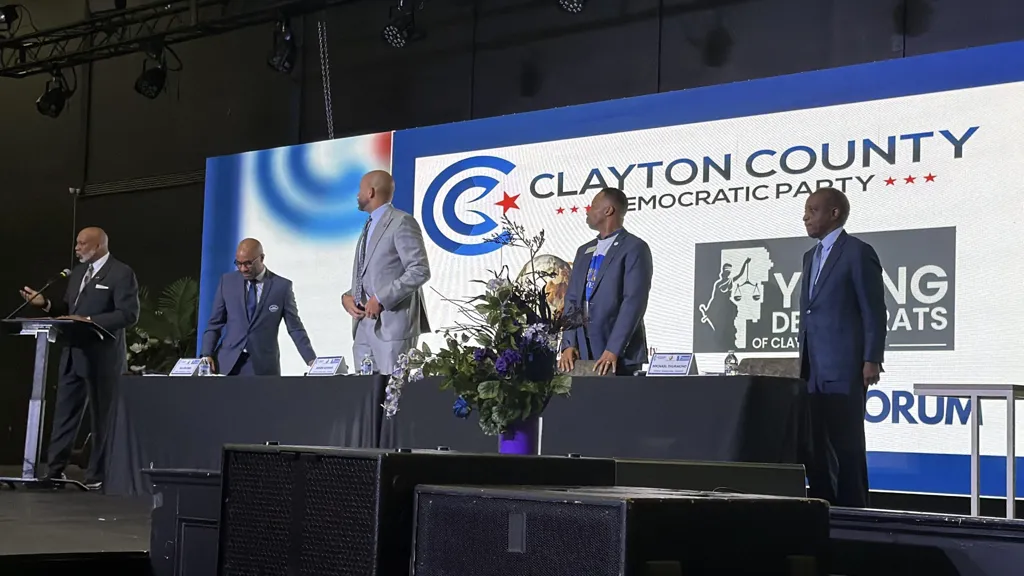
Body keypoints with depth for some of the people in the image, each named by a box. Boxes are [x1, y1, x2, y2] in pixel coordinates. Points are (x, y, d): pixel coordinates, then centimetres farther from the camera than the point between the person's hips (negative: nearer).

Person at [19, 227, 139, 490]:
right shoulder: (78, 272, 17)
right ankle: (55, 470, 13)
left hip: (102, 358, -8)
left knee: (102, 418, 1)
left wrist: (89, 320, -23)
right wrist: (45, 303, 1)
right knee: (64, 414, 8)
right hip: (73, 356, 8)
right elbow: (68, 310, 19)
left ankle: (97, 476, 8)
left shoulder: (122, 273, -9)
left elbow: (128, 314, -18)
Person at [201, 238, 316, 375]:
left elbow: (295, 328, 2)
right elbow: (215, 322, 9)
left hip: (264, 367, -2)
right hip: (228, 363, 2)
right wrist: (207, 354, -4)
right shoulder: (227, 281, 6)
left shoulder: (282, 286, 0)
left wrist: (311, 360, -7)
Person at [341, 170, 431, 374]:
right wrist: (347, 296, 5)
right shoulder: (369, 227, 23)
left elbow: (420, 271, -14)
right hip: (363, 325, 8)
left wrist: (381, 299, -18)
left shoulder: (402, 222, -6)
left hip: (392, 324, -8)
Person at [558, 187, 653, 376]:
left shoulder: (634, 248, -5)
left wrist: (613, 350, -21)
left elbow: (634, 302, -14)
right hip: (582, 352, 6)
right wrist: (569, 345, 0)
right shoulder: (584, 251, 19)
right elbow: (572, 299, 14)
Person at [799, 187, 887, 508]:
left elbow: (874, 311, -10)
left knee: (847, 448, -5)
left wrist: (872, 360, -16)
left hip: (844, 370, -8)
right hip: (814, 373, 8)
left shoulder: (858, 252, -6)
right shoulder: (811, 256, 20)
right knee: (814, 449, 8)